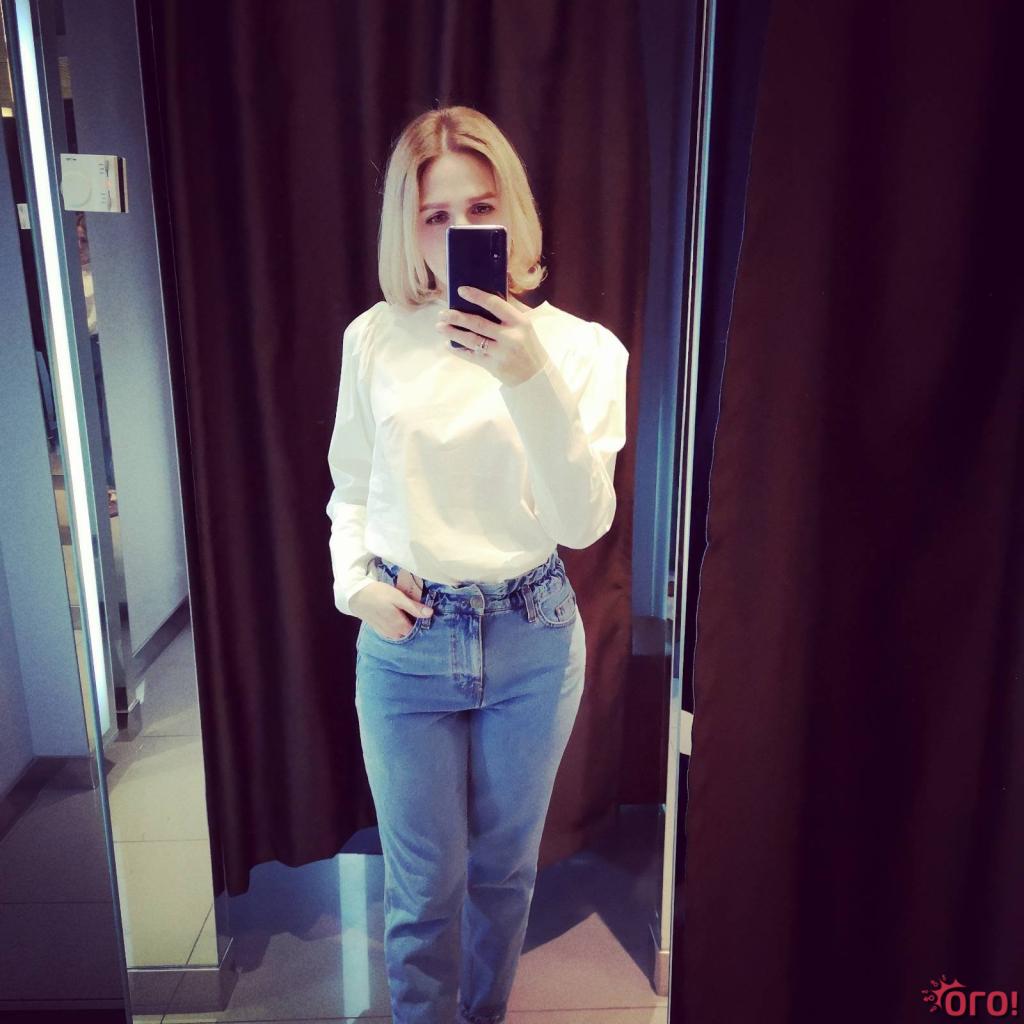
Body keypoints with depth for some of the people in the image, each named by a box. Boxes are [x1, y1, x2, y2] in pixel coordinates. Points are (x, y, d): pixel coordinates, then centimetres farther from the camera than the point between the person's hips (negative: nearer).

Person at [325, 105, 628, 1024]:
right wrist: (354, 580, -7)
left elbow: (584, 523, -17)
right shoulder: (376, 338, -3)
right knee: (426, 883, 12)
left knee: (504, 868, 21)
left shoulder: (581, 346, -7)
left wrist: (531, 379, -28)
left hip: (531, 638, 1)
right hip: (405, 639, 0)